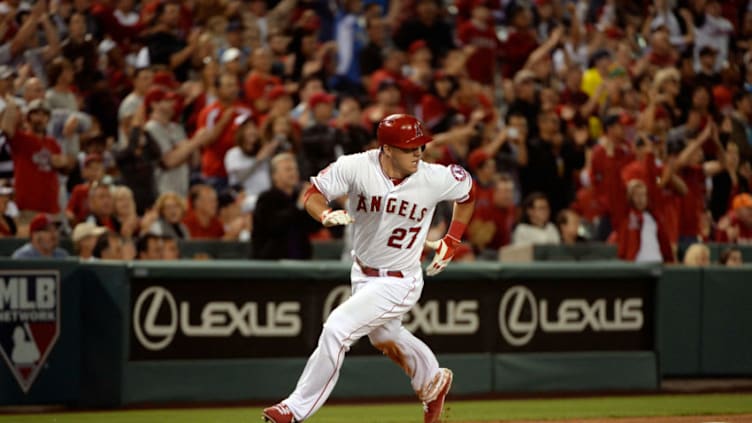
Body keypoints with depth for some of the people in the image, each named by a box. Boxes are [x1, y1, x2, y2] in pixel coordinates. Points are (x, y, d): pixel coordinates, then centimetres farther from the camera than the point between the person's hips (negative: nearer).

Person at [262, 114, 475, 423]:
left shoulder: (435, 179, -20)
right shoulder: (356, 167, -20)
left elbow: (467, 192, 1)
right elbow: (313, 194, -10)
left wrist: (451, 241, -1)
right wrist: (326, 215, -32)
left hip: (399, 283, -5)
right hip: (362, 274, 5)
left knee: (338, 328, -18)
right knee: (384, 337, 27)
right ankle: (432, 381, 55)